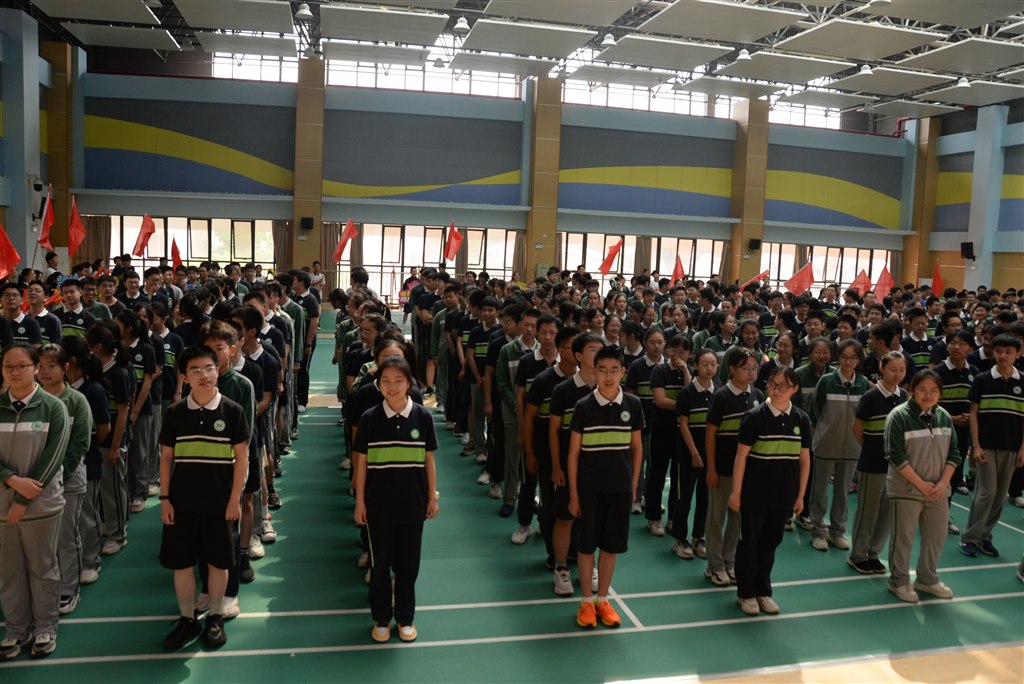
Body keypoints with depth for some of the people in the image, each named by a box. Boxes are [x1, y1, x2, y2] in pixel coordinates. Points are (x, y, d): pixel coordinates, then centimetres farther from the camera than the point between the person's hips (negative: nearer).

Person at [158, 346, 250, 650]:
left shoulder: (232, 411, -7)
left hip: (219, 503, -2)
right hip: (182, 502, 2)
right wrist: (164, 498, 1)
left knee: (218, 562, 9)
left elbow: (242, 457, -5)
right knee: (181, 562, 9)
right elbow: (166, 458, 6)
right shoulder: (175, 413, 0)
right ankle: (187, 620, 27)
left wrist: (235, 499, -7)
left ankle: (214, 618, 27)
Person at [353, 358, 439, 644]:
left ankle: (405, 617, 30)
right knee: (380, 563, 12)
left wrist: (433, 496, 3)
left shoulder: (422, 417, -6)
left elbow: (429, 460, 2)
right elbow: (361, 462, -2)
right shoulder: (370, 418, -7)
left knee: (408, 562, 12)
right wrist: (359, 501, -2)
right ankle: (381, 618, 30)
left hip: (412, 504, 1)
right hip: (379, 504, 0)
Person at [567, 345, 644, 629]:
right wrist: (573, 494, -4)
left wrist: (634, 485, 6)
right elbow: (574, 453, -4)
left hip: (620, 488, 2)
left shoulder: (632, 405, -3)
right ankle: (587, 601, 26)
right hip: (589, 488, -2)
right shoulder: (583, 406, -8)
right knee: (587, 545, 9)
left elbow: (636, 447, 7)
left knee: (611, 545, 12)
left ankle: (602, 600, 29)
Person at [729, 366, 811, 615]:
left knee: (771, 542, 15)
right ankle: (746, 593, 22)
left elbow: (805, 459, 8)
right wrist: (736, 492, -10)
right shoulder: (755, 417, -11)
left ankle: (763, 591, 30)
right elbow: (741, 456, -9)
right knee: (749, 542, 7)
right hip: (755, 493, -3)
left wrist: (800, 495, 7)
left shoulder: (801, 420, 1)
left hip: (783, 495, 3)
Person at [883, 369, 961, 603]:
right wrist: (921, 484, -16)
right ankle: (898, 581, 22)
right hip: (906, 490, -5)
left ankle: (927, 579, 35)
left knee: (936, 536, 16)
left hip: (938, 490, 5)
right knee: (903, 538, 5)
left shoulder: (944, 416, 2)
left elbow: (953, 454, 5)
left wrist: (942, 483, -7)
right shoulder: (899, 416, -14)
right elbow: (896, 456, -16)